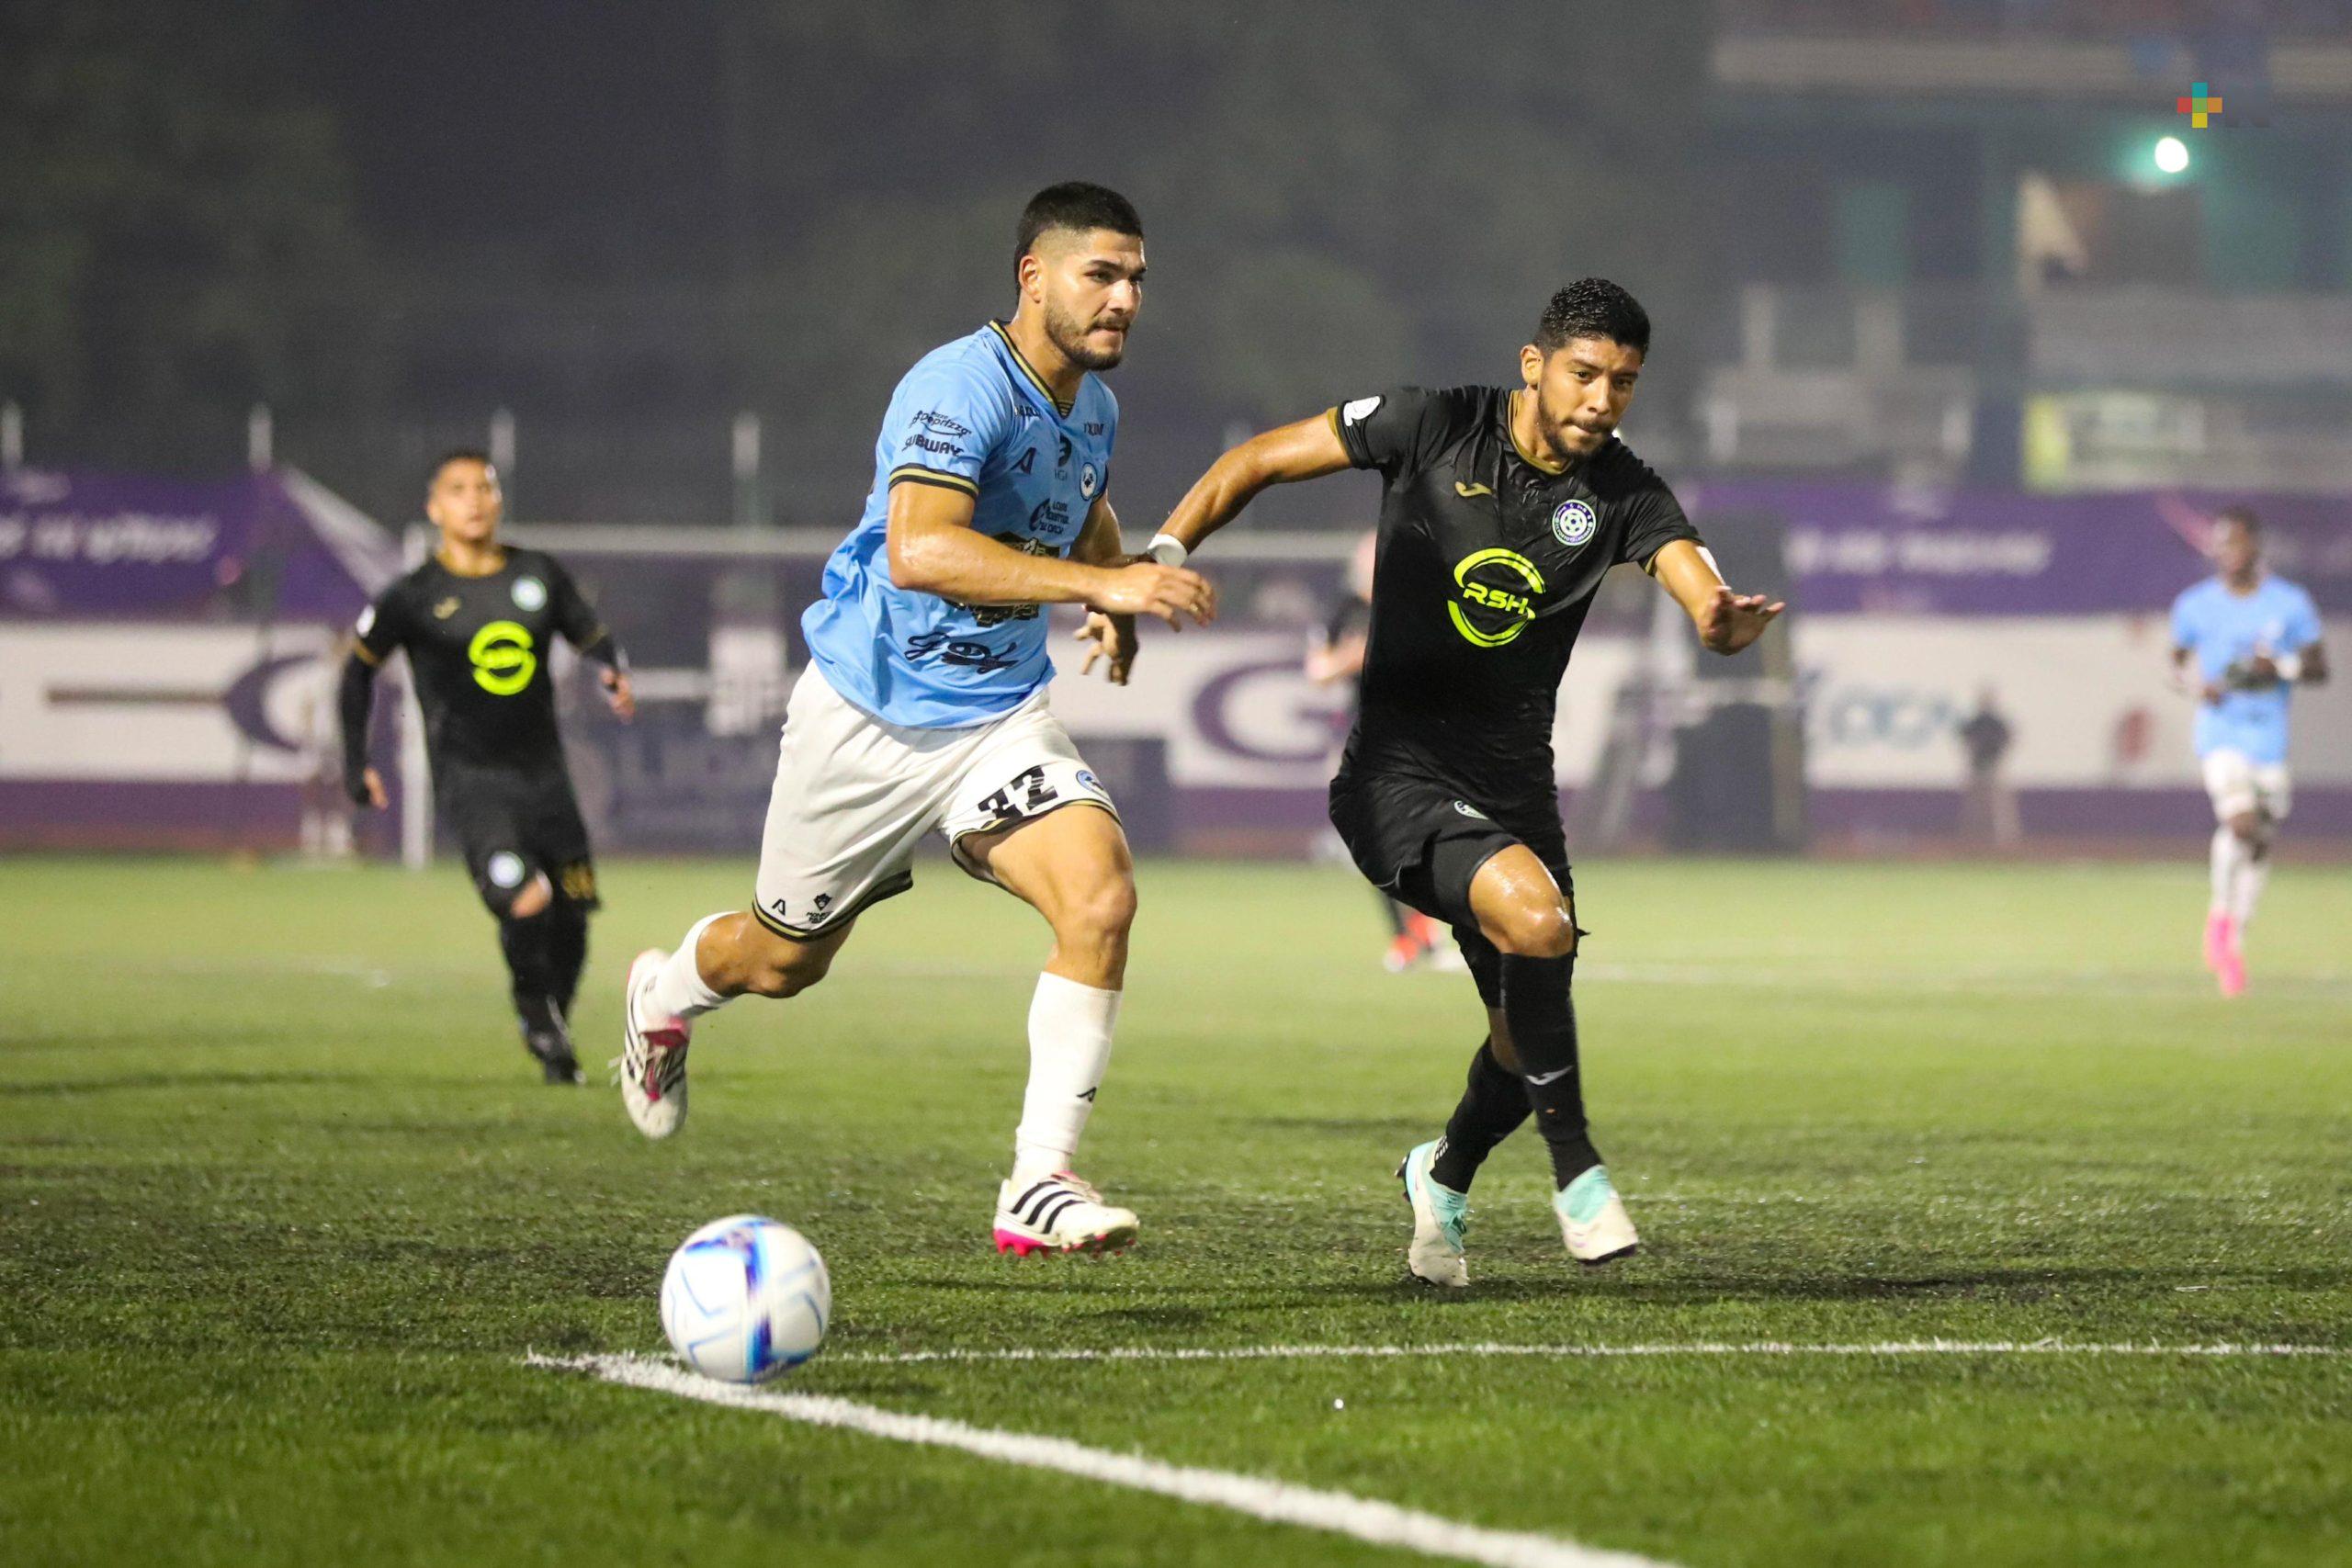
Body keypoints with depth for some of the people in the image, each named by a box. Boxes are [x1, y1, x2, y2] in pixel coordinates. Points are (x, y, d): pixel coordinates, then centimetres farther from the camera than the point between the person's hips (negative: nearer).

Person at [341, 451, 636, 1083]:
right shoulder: (415, 596, -3)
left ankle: (554, 1035, 25)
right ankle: (537, 1017, 3)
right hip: (468, 777, -4)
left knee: (572, 912, 1)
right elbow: (360, 668, 9)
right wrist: (356, 763, 6)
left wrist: (615, 674, -8)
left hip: (543, 773, 4)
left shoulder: (540, 575, 6)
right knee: (526, 900, -24)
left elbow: (591, 635, 16)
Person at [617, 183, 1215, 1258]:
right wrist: (1102, 583, -46)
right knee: (784, 959, 13)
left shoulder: (1092, 407, 3)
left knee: (1102, 897, -21)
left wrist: (1115, 599, 7)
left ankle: (1039, 1186, -17)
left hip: (1000, 715, 5)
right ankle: (662, 999, 50)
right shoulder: (960, 386, -24)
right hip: (869, 715, -5)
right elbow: (918, 550, -40)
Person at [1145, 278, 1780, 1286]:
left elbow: (1699, 588, -17)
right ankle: (1575, 1167, -15)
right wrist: (1165, 555, -9)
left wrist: (1729, 620, -41)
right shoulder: (1431, 427, -8)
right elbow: (1259, 461, 1)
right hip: (1395, 774, -5)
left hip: (1513, 782, 5)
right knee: (1537, 917, -30)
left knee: (1531, 1031, 9)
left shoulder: (1622, 493, -1)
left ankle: (1444, 1176, 42)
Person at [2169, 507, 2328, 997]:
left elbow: (2319, 667, 6)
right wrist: (2195, 684, -7)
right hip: (2219, 733, -2)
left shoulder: (2291, 604, 2)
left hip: (2270, 737, 2)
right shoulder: (2194, 605, 3)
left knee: (2261, 844, 6)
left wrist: (2281, 668, -14)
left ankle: (2234, 940, 24)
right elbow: (2178, 664, 15)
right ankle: (2221, 910, 0)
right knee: (2240, 822, -24)